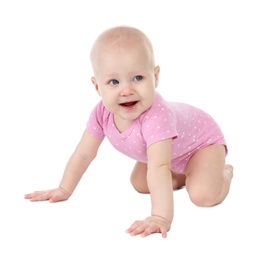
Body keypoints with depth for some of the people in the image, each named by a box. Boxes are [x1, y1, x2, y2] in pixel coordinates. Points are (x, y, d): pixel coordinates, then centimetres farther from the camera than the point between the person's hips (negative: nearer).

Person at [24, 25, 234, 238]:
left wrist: (161, 218, -65)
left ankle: (223, 171, 9)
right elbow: (83, 154, -13)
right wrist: (64, 191, -8)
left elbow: (159, 169, -56)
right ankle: (181, 175, 31)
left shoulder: (156, 116, -48)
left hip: (201, 139, -6)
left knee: (203, 196, -24)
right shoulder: (102, 113, -26)